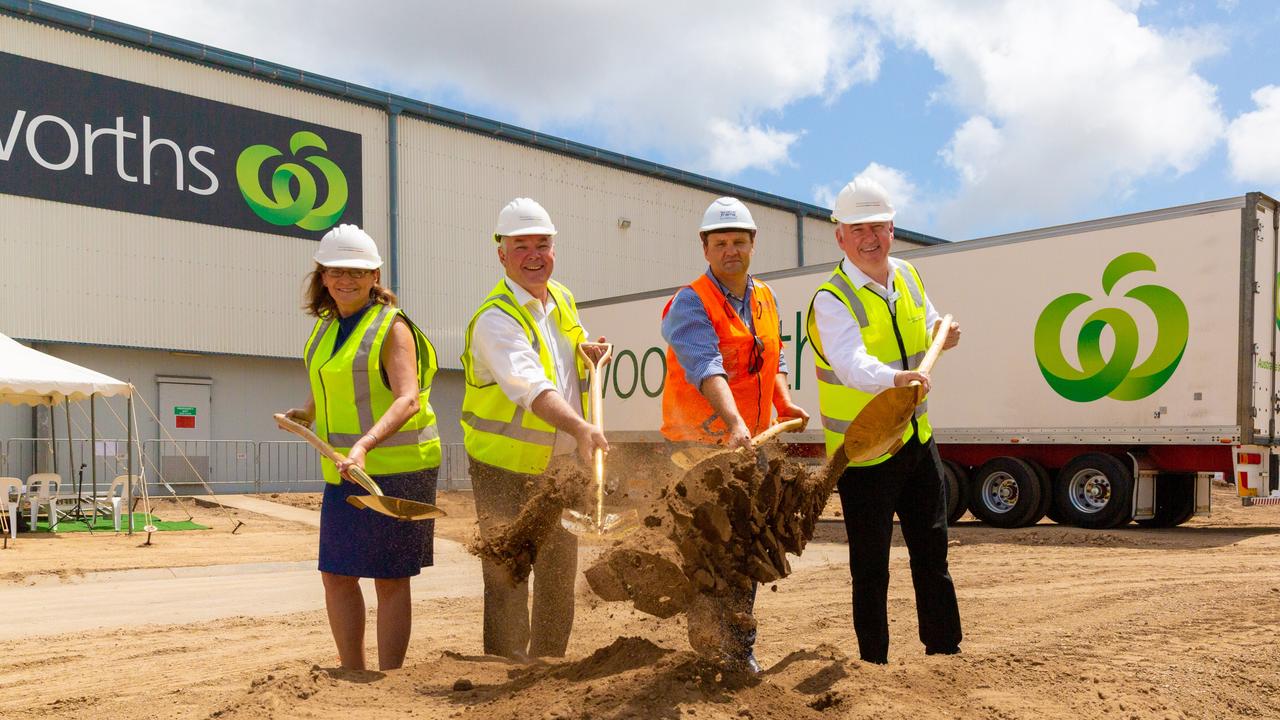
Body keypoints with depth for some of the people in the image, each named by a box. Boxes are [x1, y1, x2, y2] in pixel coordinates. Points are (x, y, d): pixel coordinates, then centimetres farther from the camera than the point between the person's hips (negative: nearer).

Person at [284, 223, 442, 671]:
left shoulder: (392, 327, -11)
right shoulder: (326, 328, 12)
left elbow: (408, 401, -25)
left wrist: (364, 445, -37)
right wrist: (307, 412, 18)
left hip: (395, 468, -7)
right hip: (345, 472, 7)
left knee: (390, 579, 1)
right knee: (336, 576, 9)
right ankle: (353, 675, 24)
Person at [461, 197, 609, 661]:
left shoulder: (563, 300, 6)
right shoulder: (495, 319, -19)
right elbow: (531, 386, -37)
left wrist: (591, 357, 4)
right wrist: (580, 428, -51)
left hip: (561, 466, 7)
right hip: (504, 469, -7)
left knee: (560, 575, 16)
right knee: (506, 578, -5)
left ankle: (548, 668, 31)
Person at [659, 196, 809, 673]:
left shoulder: (766, 300, 11)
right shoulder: (690, 304, -14)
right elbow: (706, 366, -30)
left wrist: (784, 404, 5)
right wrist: (734, 423, -44)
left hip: (751, 447, 7)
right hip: (700, 446, -7)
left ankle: (740, 652, 26)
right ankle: (704, 654, 10)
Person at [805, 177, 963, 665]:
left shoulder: (908, 277, 5)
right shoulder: (831, 300, -18)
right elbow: (852, 363, -37)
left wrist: (942, 334, 4)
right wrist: (894, 378, -56)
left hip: (917, 442, 7)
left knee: (932, 552, 16)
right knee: (870, 567, 2)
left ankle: (945, 652, 32)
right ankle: (874, 665, 17)